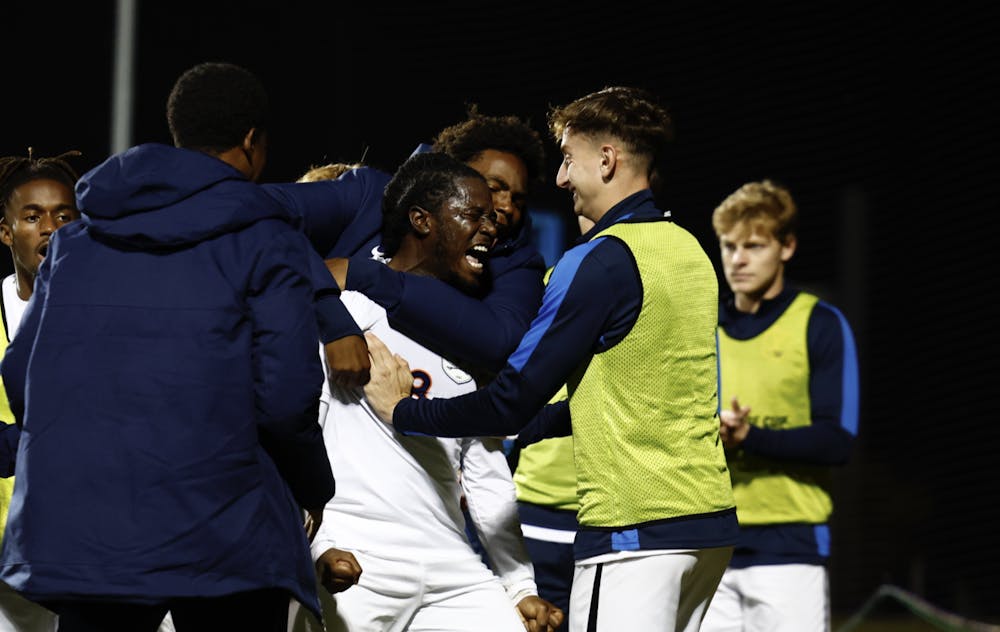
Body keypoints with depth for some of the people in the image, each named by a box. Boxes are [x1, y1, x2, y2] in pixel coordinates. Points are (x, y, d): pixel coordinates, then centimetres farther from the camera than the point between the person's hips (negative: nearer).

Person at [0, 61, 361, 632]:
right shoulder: (265, 241, -2)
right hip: (218, 541, -4)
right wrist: (315, 489, 7)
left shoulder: (76, 237, 13)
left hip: (72, 536, 4)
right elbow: (284, 395, -11)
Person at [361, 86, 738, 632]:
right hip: (707, 522, 9)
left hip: (634, 526, -9)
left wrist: (402, 411, 0)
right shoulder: (689, 250, 14)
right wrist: (523, 429, 26)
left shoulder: (600, 260, -13)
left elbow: (512, 398, -12)